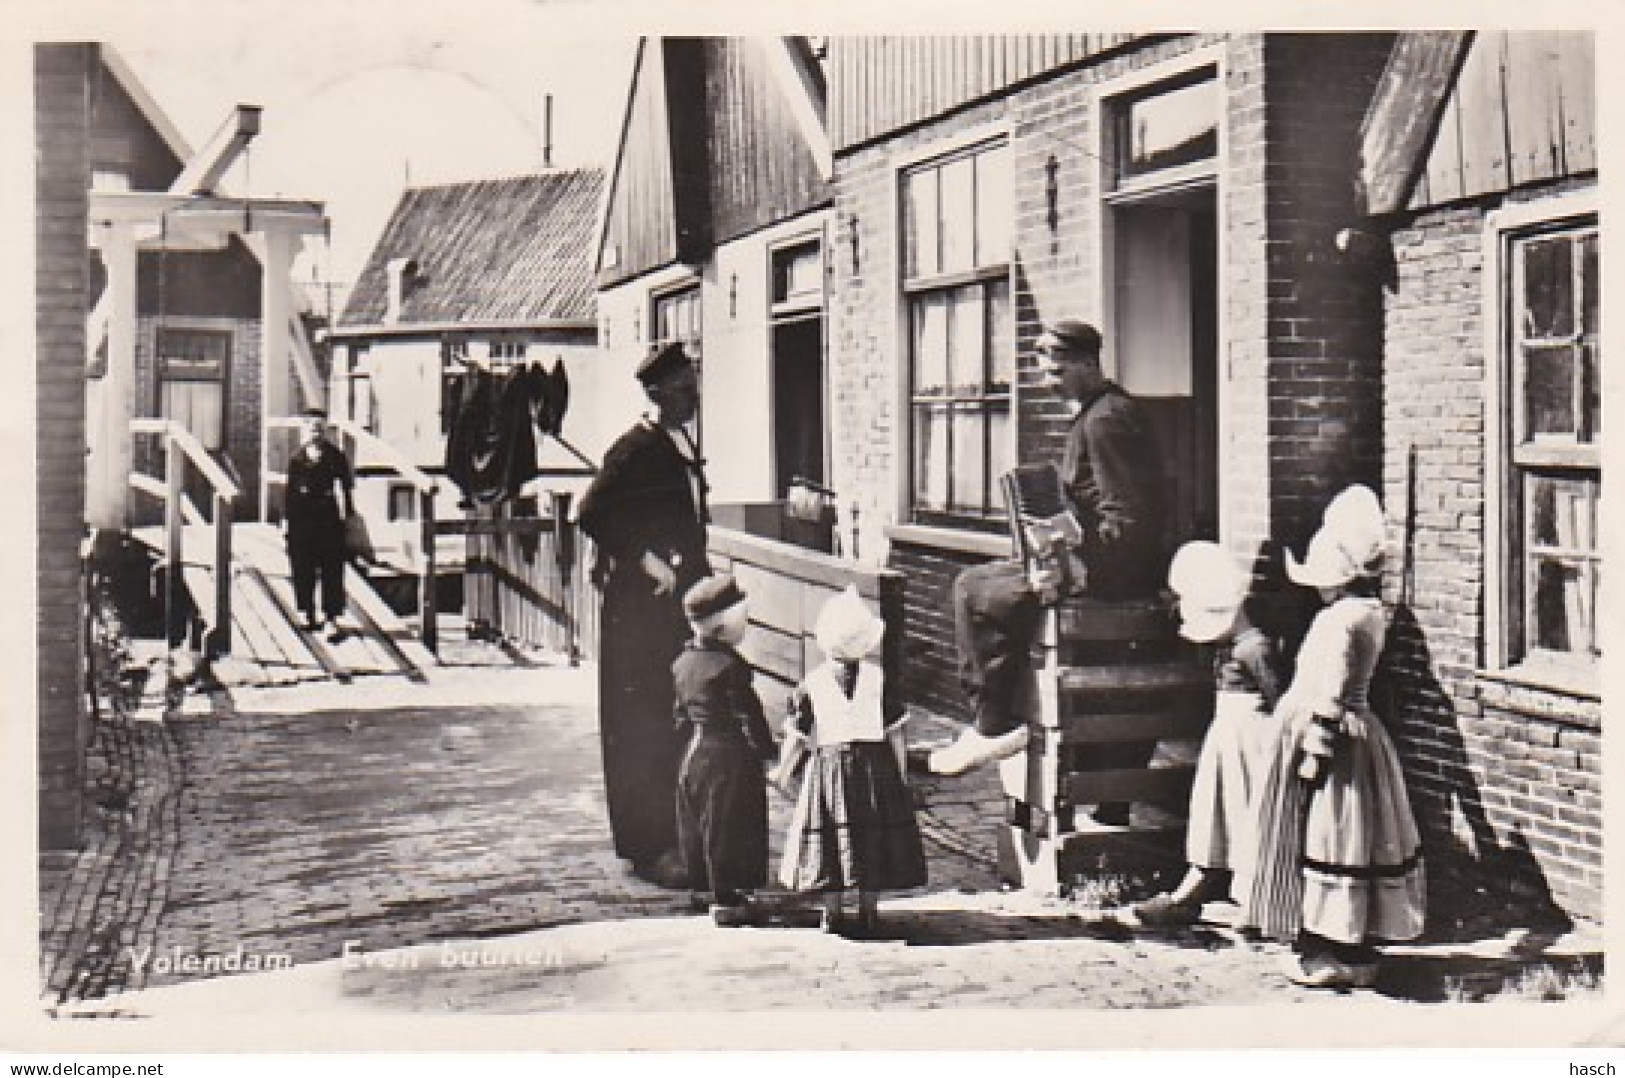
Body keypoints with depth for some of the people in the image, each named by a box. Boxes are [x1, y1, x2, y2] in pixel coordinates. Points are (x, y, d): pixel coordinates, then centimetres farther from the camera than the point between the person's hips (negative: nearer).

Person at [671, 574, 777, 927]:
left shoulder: (682, 663, 5)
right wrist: (768, 749, -7)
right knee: (731, 829, 0)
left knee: (699, 828, 15)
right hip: (731, 757, -8)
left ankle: (706, 886, 26)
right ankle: (729, 901, 5)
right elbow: (749, 716, -18)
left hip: (694, 754, 8)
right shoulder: (730, 666, -20)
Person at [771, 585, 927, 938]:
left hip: (828, 763, 0)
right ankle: (869, 911, 11)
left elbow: (797, 735, 2)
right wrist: (900, 774, 9)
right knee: (872, 834, 8)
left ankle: (833, 912, 8)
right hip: (875, 766, 0)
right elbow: (894, 732, 0)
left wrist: (783, 770, 15)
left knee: (830, 837, 6)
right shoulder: (879, 678, -2)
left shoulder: (811, 682, -3)